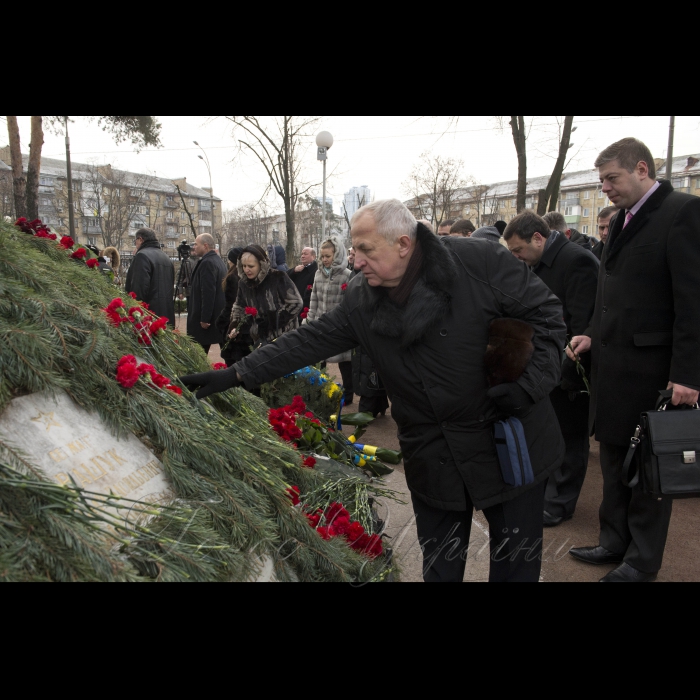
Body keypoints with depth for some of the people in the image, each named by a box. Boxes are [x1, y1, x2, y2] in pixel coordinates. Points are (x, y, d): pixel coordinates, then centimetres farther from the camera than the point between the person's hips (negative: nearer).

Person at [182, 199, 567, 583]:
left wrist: (530, 383, -21)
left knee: (517, 559, 14)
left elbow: (546, 313, -9)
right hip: (433, 460, 3)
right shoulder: (360, 299, -3)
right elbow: (308, 342, -2)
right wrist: (236, 374, -4)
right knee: (440, 565, 17)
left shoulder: (482, 263, -16)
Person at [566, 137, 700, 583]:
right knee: (614, 458, 16)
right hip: (611, 363, 8)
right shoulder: (623, 220, 13)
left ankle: (643, 561, 23)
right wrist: (594, 335, 7)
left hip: (651, 368, -8)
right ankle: (615, 542, 32)